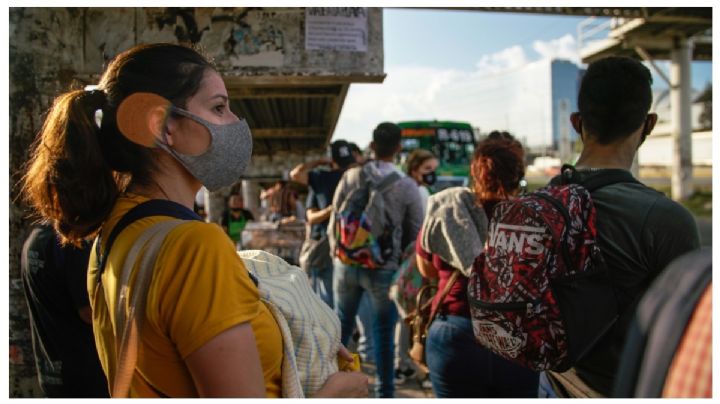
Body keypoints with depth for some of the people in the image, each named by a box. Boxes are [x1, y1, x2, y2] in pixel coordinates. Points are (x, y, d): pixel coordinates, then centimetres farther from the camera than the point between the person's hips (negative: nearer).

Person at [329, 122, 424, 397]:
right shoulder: (408, 186, -9)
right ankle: (384, 392, 20)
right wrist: (399, 259, 16)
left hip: (347, 264, 3)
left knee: (341, 325, 18)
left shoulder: (350, 176, -3)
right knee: (383, 332, 10)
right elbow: (415, 235, -2)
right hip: (385, 268, -2)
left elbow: (334, 222, 2)